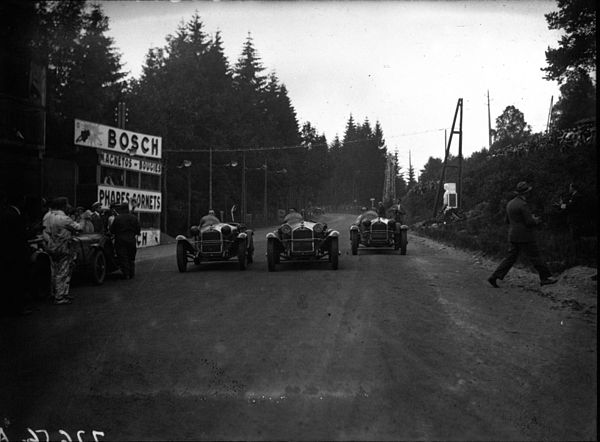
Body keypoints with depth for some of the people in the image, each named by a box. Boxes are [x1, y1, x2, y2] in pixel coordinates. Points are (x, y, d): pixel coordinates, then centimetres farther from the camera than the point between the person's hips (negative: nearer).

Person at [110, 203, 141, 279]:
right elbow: (138, 231, 3)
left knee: (123, 258, 2)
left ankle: (126, 274, -2)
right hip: (131, 240, 3)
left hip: (120, 241, -3)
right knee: (131, 258, 15)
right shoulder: (134, 218, 1)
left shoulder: (117, 218, -8)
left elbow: (112, 230, -3)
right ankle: (131, 274, 17)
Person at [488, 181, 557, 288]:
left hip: (513, 236, 8)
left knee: (510, 258, 7)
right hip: (524, 236, -8)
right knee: (535, 257, 3)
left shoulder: (510, 203, 10)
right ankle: (545, 277, 13)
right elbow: (530, 222, -19)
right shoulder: (523, 205, -17)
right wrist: (536, 220, 5)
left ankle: (494, 277, -1)